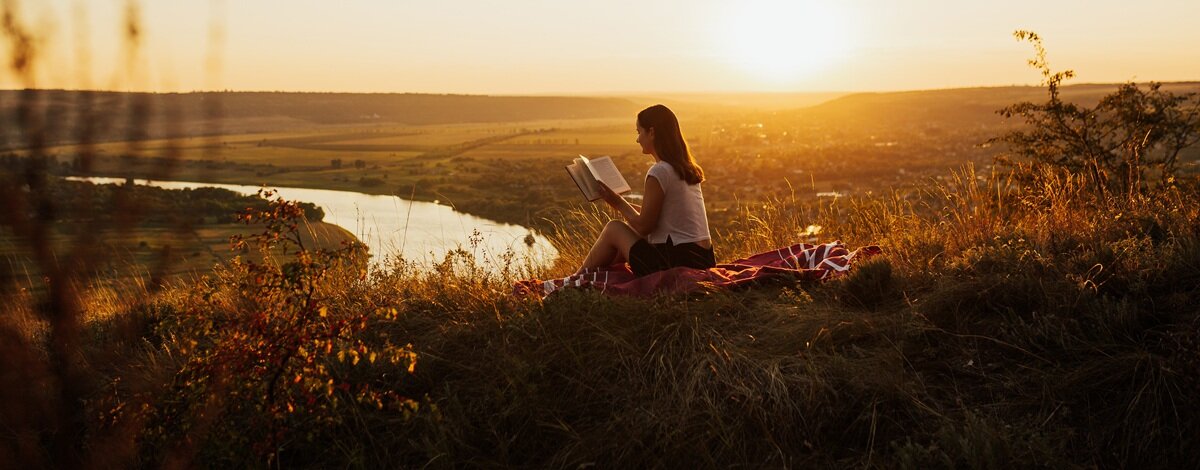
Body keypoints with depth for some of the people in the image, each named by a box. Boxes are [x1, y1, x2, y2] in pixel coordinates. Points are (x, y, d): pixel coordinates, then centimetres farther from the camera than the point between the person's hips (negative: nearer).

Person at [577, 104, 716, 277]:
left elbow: (644, 226, -12)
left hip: (678, 262, -9)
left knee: (614, 229, 6)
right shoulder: (686, 168, 11)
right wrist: (625, 204, 21)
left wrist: (619, 203, 3)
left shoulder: (659, 172, -16)